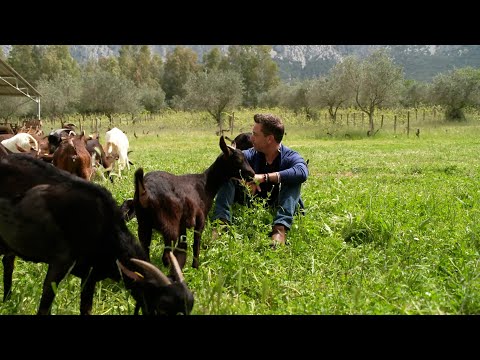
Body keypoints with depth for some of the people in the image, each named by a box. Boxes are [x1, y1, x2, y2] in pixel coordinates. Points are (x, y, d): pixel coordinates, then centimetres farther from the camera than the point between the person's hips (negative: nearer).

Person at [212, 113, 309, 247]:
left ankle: (280, 229, -44)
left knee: (292, 181, -28)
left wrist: (264, 177, -40)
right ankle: (221, 223, -32)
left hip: (279, 210, -3)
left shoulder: (291, 157, -14)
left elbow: (302, 173, -38)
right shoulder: (253, 154, -2)